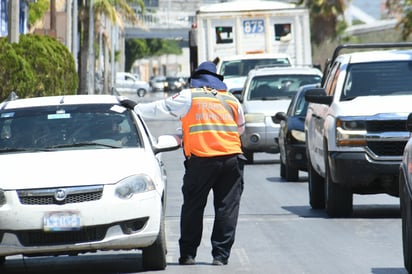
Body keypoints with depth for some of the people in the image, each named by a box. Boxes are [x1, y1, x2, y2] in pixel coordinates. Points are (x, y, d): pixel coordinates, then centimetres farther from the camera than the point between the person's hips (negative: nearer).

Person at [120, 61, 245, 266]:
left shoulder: (189, 97, 8)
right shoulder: (231, 100, 17)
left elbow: (161, 108, 12)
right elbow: (240, 128, 27)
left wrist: (136, 108, 24)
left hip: (201, 159, -2)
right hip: (231, 157, 2)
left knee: (193, 206, 7)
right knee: (227, 207, 4)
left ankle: (187, 254, 9)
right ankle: (221, 255, 0)